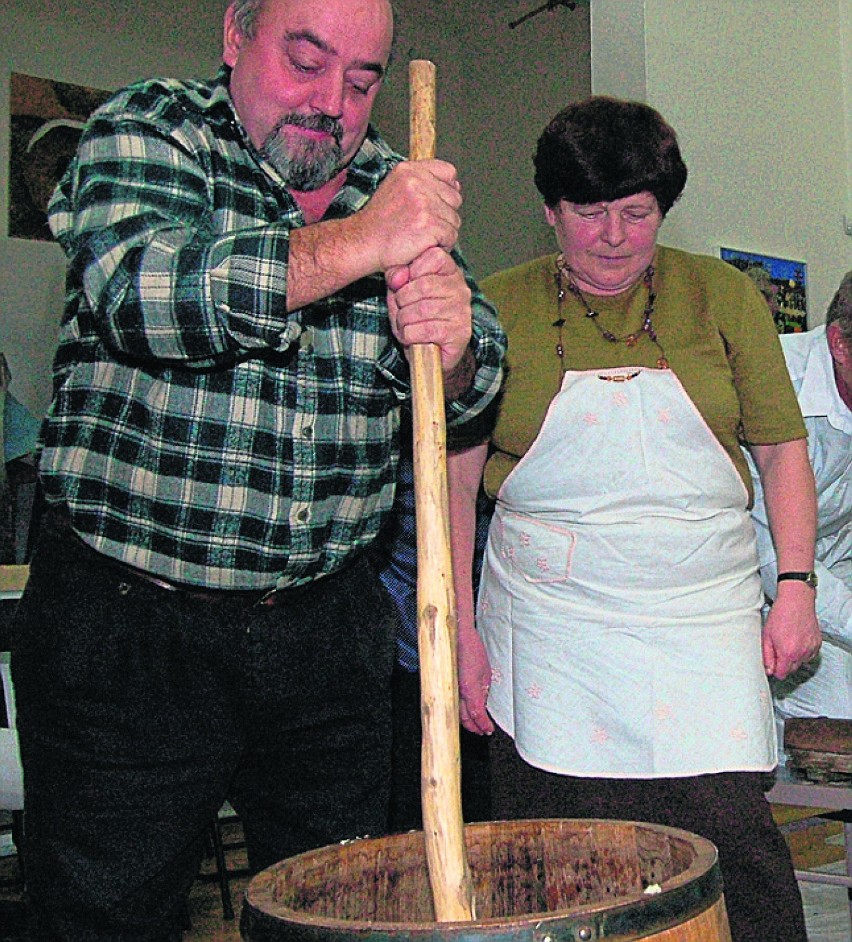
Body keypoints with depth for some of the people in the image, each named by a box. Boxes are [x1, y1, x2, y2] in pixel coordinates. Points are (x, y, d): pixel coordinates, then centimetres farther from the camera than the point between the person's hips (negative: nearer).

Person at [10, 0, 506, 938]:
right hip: (124, 623, -4)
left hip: (323, 625, 4)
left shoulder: (393, 184, 9)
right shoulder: (148, 130, -3)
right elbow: (137, 289, -24)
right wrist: (356, 244, -28)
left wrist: (451, 339, -24)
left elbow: (468, 388, 0)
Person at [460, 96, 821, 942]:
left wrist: (795, 584, 0)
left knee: (728, 829, -6)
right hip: (549, 628, 0)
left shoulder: (722, 297, 6)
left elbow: (782, 449, 10)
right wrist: (457, 629, 0)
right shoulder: (497, 309, 3)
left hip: (700, 618, 0)